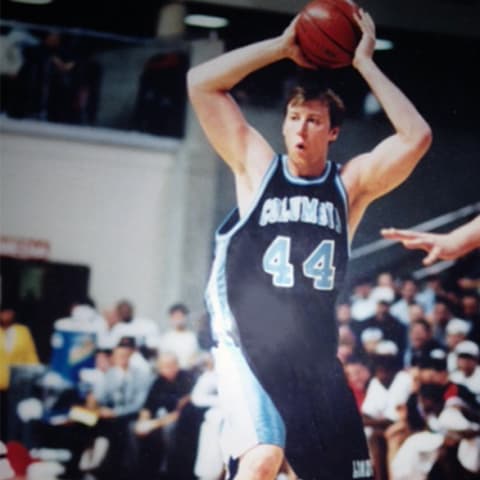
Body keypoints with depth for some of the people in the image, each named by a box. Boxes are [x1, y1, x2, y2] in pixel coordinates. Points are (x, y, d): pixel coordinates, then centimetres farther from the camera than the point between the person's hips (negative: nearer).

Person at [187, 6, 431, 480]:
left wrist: (363, 62, -6)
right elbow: (200, 83, -3)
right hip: (247, 347, -4)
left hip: (315, 355, 4)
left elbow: (416, 137, -8)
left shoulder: (351, 183, 6)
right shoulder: (256, 166, 3)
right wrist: (283, 46, -5)